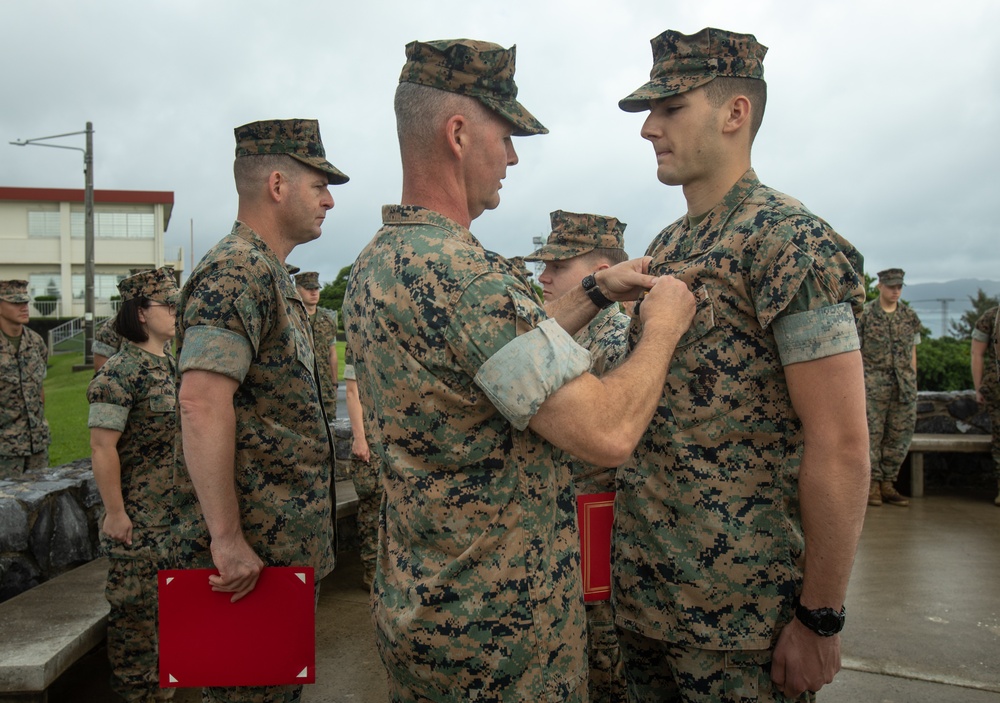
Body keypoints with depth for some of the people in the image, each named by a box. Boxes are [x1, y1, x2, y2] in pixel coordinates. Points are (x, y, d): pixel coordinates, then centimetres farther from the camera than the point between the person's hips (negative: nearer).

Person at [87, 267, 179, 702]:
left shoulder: (169, 366, 9)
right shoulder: (120, 372, -17)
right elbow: (102, 446, -19)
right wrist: (114, 512, -18)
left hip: (175, 512, 8)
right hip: (137, 518, -8)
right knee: (135, 603, 6)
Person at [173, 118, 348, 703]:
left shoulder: (274, 276, 16)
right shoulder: (234, 273, -17)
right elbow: (202, 402, -28)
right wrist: (226, 539, -27)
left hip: (289, 542, 10)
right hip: (256, 545, -10)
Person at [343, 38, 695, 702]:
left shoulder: (376, 263, 4)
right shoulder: (462, 271, -27)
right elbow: (607, 433, -28)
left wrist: (593, 293, 10)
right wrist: (663, 325, -13)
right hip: (501, 626, -9)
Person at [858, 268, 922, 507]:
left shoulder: (910, 316, 10)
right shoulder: (865, 315, 0)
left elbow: (912, 352, 13)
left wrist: (912, 384, 8)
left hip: (903, 386, 4)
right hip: (873, 385, -4)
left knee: (900, 435, 4)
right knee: (871, 434, -3)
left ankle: (888, 484, 14)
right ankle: (872, 485, 6)